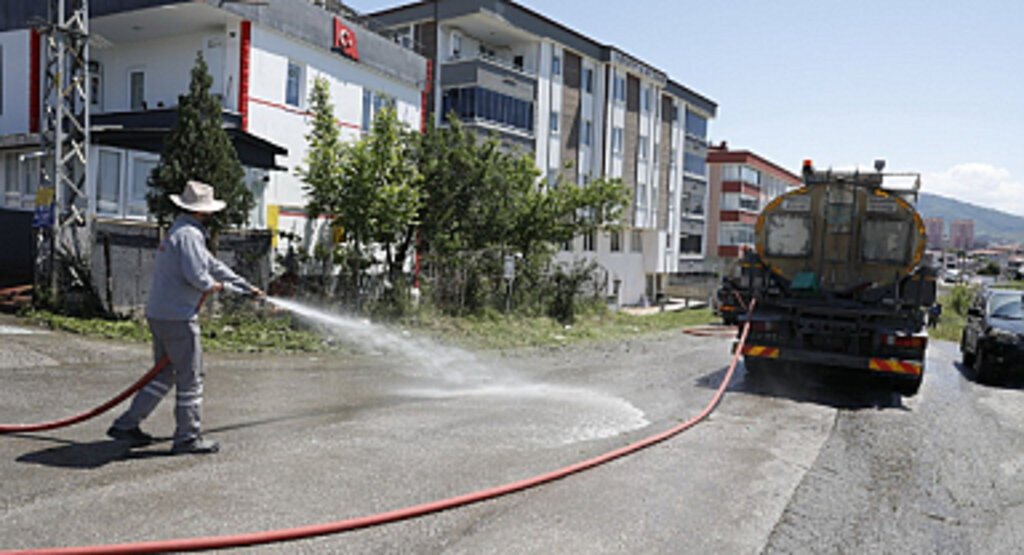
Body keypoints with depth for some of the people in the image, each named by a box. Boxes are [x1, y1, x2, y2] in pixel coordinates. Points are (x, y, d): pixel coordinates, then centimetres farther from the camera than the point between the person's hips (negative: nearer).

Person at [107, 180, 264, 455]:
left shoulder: (178, 232, 19)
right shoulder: (189, 234, -15)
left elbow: (213, 265, 24)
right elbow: (196, 275, -27)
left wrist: (246, 288, 28)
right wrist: (211, 286, -4)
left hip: (159, 314, 10)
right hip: (178, 317, -10)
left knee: (164, 375, 18)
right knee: (190, 377, 1)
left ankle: (126, 424, 22)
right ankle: (187, 437, 10)